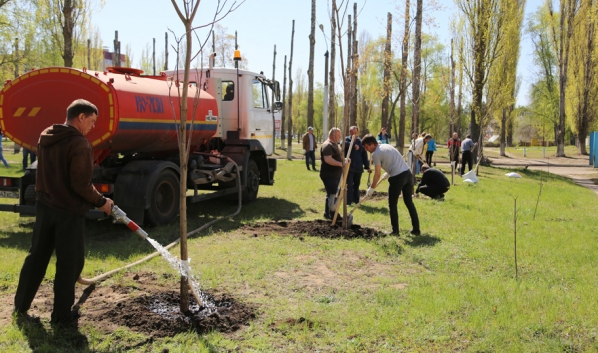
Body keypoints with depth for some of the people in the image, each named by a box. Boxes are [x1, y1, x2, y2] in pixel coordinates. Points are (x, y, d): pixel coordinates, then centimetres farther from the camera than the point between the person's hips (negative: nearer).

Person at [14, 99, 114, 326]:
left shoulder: (45, 137, 7)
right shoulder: (79, 144, -19)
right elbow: (81, 185, -21)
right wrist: (101, 202, -7)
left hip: (45, 205, 8)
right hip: (69, 211, -8)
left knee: (36, 257, 18)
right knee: (69, 263, 4)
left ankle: (21, 306, 29)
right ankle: (61, 315, 12)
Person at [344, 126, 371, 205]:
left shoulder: (360, 142, 10)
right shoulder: (347, 139, -1)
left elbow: (364, 155, 12)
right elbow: (343, 144, -27)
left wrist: (367, 167, 9)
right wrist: (353, 145, -38)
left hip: (358, 168, 4)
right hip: (349, 167, -4)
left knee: (356, 185, 13)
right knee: (349, 185, -7)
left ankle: (356, 200, 24)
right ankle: (348, 202, -3)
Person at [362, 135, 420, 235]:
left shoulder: (376, 154, -6)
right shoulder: (387, 146, 18)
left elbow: (377, 174, -4)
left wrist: (371, 188, 7)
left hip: (397, 177, -8)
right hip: (408, 173, 8)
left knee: (392, 204, 7)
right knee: (409, 202, 16)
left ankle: (395, 230, 7)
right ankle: (416, 229, 17)